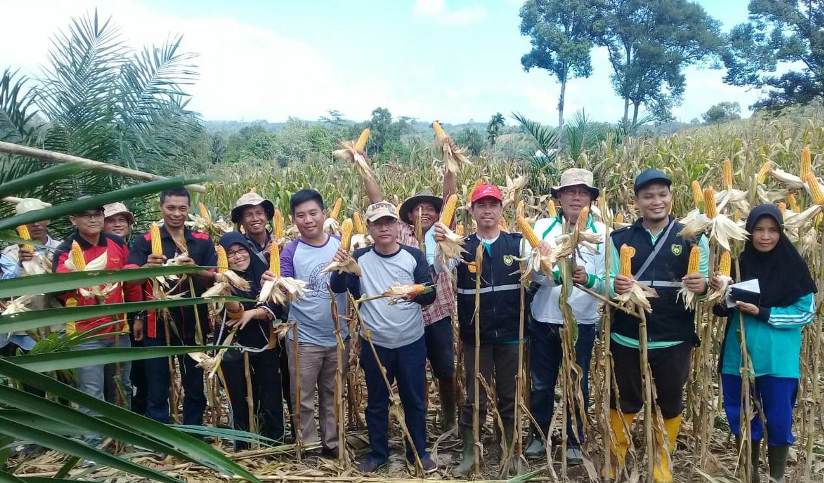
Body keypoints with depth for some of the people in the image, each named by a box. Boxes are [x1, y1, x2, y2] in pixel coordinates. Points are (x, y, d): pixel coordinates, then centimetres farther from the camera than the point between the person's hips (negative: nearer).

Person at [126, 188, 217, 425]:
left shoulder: (203, 241, 6)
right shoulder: (146, 240, 0)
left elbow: (215, 278, -3)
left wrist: (195, 269, -24)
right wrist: (147, 267, -33)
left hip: (194, 324, 2)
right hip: (159, 324, -2)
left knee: (195, 390, 12)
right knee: (157, 392, 5)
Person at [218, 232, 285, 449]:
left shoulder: (262, 273, 2)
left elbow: (274, 308, -4)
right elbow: (235, 311, -28)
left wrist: (252, 313, -22)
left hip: (265, 346, 3)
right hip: (235, 349, -3)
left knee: (272, 400, 4)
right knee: (242, 402, 5)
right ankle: (244, 449, 22)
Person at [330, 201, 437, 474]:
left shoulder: (414, 256, -4)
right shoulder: (360, 258, -2)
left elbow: (430, 295, -5)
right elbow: (338, 288, -10)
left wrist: (415, 293, -27)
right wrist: (340, 268, -30)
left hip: (411, 343, 0)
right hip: (374, 343, 1)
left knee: (414, 400, 11)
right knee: (376, 401, 13)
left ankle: (418, 452, 28)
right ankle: (378, 453, 29)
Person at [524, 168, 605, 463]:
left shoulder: (601, 232, -3)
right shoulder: (543, 227, -1)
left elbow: (608, 281, -9)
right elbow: (532, 271, -12)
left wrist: (588, 279, -30)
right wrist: (560, 275, -30)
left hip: (582, 322, -1)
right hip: (544, 320, 1)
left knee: (578, 385, 12)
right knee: (541, 384, 14)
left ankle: (575, 441, 31)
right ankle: (539, 436, 34)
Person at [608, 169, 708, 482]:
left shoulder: (693, 237, 2)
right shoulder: (620, 239, 3)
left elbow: (705, 285, 3)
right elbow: (608, 284, 1)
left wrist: (702, 286, -21)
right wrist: (615, 286, -23)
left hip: (674, 339, 0)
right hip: (628, 338, 0)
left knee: (670, 404, 13)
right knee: (625, 402, 12)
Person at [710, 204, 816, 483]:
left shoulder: (793, 266, -6)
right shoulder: (740, 264, 1)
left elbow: (806, 312, -7)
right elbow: (723, 310, 5)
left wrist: (762, 313, -17)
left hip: (778, 361, -2)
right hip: (739, 357, 3)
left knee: (778, 420, 6)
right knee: (741, 418, 12)